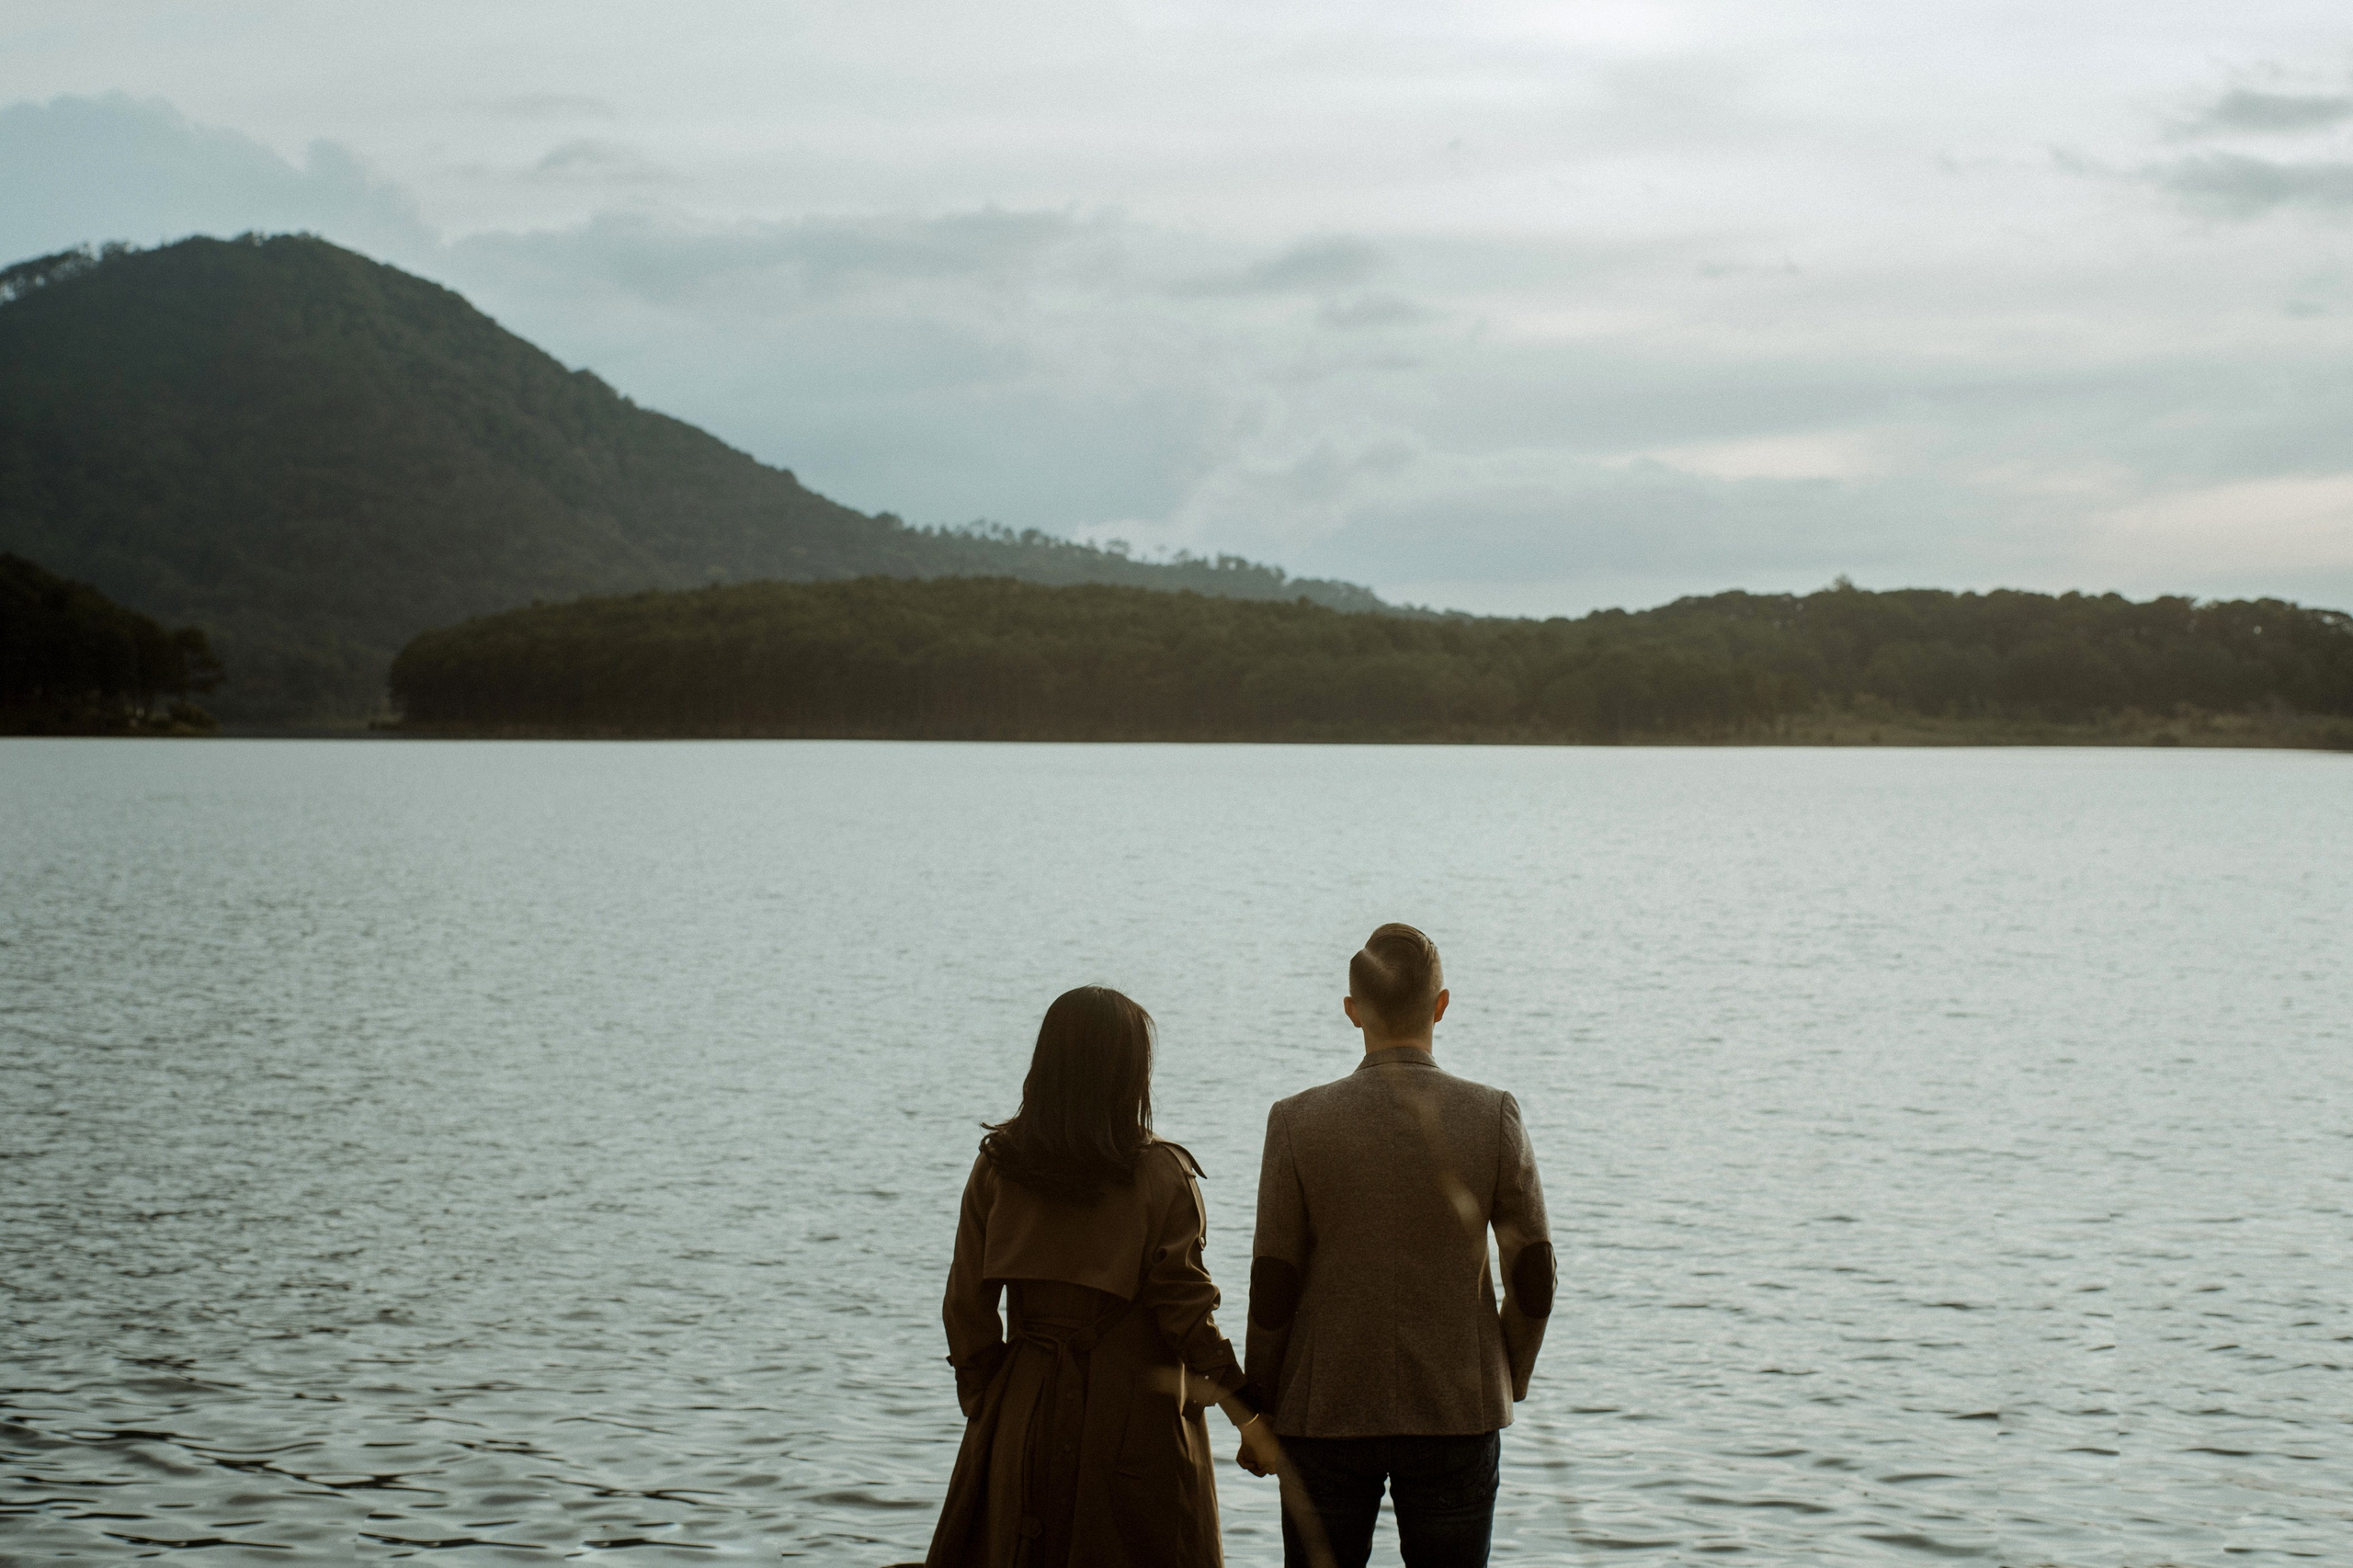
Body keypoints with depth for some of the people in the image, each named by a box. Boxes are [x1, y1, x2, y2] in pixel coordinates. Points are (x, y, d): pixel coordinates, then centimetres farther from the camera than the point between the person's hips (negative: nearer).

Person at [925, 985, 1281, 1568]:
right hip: (1138, 1414, -2)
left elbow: (967, 1306, 1)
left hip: (1027, 1414, 3)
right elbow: (1185, 1309, -10)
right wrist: (1247, 1414, -3)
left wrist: (984, 1410, 10)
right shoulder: (1161, 1174, -9)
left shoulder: (996, 1166, -1)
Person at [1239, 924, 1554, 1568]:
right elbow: (1533, 1280, -4)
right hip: (1458, 1414, 0)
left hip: (1326, 1416, 0)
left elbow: (1272, 1290, -6)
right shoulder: (1494, 1117, -6)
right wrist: (1508, 1386, 13)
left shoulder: (1297, 1122, -7)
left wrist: (1257, 1415, 7)